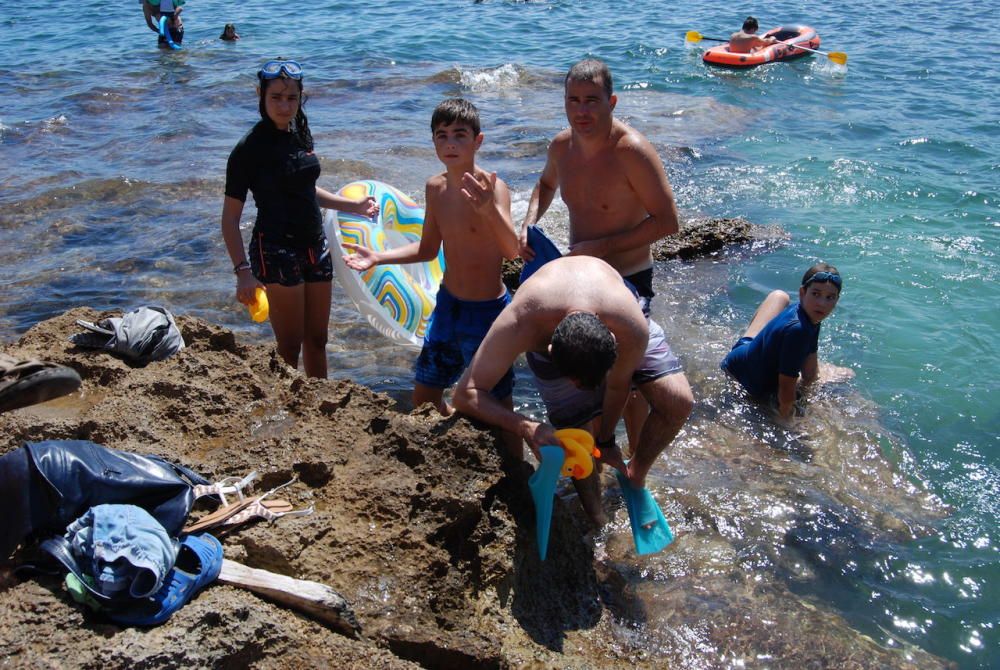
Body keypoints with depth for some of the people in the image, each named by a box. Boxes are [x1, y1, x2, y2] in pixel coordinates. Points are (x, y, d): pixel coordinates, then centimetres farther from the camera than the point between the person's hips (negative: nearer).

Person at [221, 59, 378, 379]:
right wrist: (243, 271, -22)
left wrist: (354, 206, 20)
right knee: (290, 347, 0)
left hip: (315, 246, 7)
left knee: (317, 340, 16)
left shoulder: (300, 134, 7)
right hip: (276, 249, -7)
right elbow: (230, 218, -14)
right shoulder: (250, 148, -14)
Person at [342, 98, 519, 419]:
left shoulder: (491, 187, -20)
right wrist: (378, 257, 2)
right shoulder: (435, 187, 1)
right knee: (424, 400, 18)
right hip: (447, 305, 7)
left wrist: (490, 210, -53)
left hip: (488, 311, -7)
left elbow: (511, 251, -35)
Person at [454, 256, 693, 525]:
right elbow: (465, 394, -43)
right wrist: (526, 428, -57)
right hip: (546, 331, 0)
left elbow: (618, 385, -21)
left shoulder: (632, 330, -44)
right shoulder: (519, 325, -47)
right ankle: (595, 522, 21)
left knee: (678, 402, -15)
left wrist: (606, 440, -4)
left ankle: (636, 476, 13)